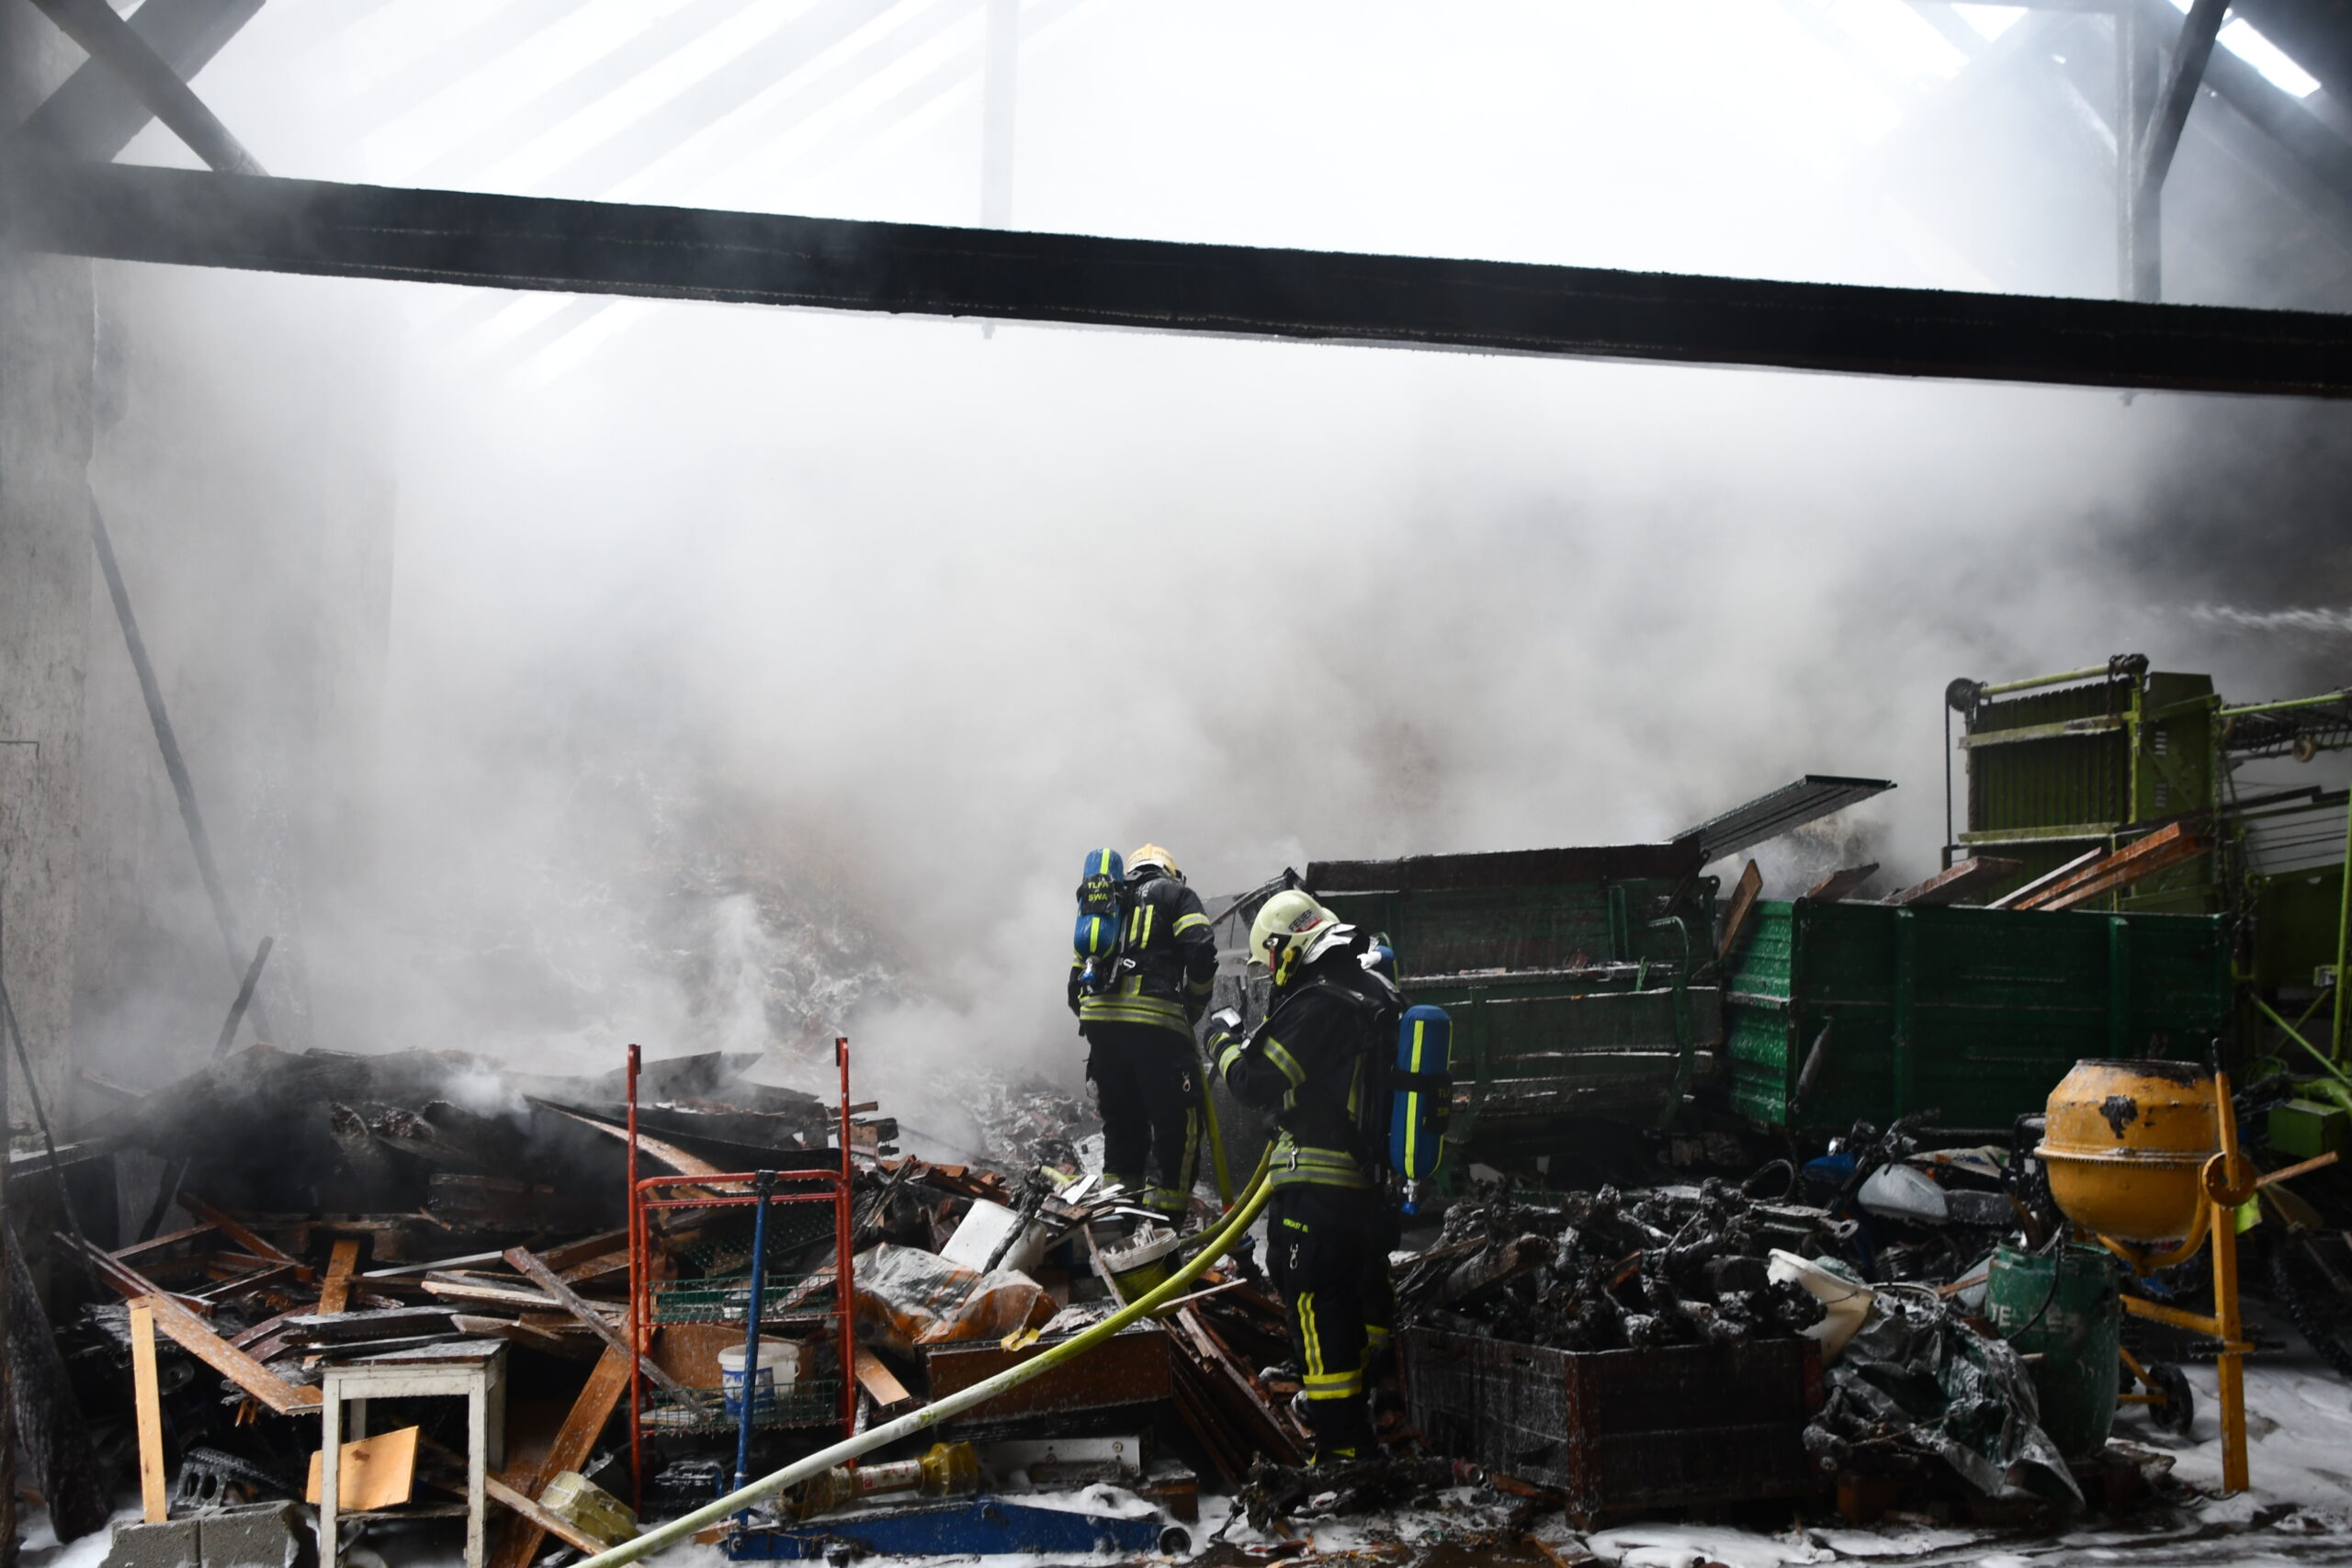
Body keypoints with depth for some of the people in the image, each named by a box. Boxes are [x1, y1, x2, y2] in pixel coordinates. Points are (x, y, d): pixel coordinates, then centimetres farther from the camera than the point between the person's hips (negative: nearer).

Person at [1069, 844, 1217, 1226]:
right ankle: (1163, 1220, -9)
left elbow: (1077, 982, 24)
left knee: (1121, 1123, 17)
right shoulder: (1177, 894, 13)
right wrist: (1194, 1008, 8)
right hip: (1155, 1022, -6)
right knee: (1179, 1123, -2)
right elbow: (1201, 950, -3)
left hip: (1097, 1021, 6)